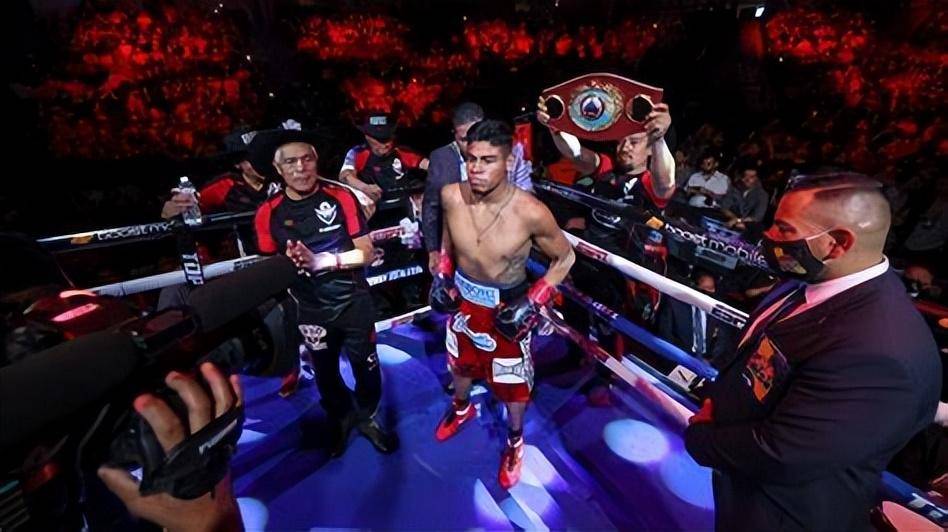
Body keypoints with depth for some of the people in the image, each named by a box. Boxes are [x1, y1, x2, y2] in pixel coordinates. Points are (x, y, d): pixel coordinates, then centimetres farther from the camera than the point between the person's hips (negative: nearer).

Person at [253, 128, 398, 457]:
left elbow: (366, 252, -12)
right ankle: (340, 419, 50)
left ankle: (367, 418, 42)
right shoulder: (268, 213, -7)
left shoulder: (341, 198, -10)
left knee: (367, 367, 13)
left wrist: (321, 260, -24)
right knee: (325, 373, 21)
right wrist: (289, 263, -20)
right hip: (311, 310, 2)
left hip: (354, 302, -1)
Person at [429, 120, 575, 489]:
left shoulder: (531, 213, -29)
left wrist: (532, 303, -20)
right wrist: (442, 274, -2)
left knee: (512, 382, 16)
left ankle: (515, 441, 48)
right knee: (460, 362, 28)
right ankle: (462, 407, 62)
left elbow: (565, 258, -12)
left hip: (507, 307, -3)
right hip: (463, 299, 4)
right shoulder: (451, 196, -18)